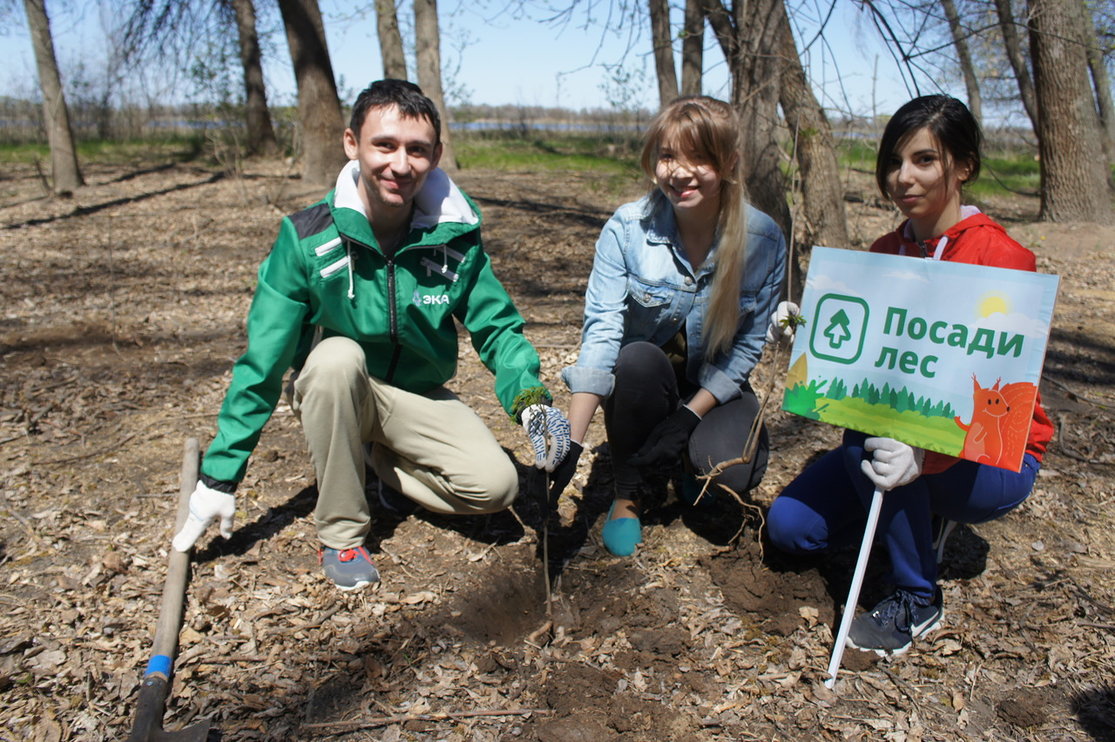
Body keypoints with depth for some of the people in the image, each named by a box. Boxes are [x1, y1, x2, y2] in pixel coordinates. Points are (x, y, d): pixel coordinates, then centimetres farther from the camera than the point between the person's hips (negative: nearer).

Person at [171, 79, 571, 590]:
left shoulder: (456, 238, -13)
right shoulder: (307, 239, -19)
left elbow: (497, 328, -7)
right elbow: (263, 361, -16)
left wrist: (531, 399, -28)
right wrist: (220, 474, -14)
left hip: (419, 398, 2)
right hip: (333, 392, -1)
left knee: (496, 486, -20)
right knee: (337, 355, -36)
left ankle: (388, 464, 11)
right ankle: (340, 533, -17)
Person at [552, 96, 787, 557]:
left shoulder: (764, 240, -16)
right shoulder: (626, 229, -19)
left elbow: (748, 345, -9)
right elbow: (601, 329, -26)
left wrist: (690, 416, -21)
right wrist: (572, 440, -36)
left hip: (714, 386, 0)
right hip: (640, 380, 0)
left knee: (733, 471, -28)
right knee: (639, 359, -35)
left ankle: (695, 461, 12)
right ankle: (628, 495, -10)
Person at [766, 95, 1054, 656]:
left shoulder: (1001, 256, -16)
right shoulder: (884, 253, 4)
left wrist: (922, 456, -43)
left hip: (994, 460, -6)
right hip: (902, 437, 6)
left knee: (866, 429, -36)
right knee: (788, 526, -10)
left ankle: (918, 598, -14)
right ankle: (921, 513, 16)